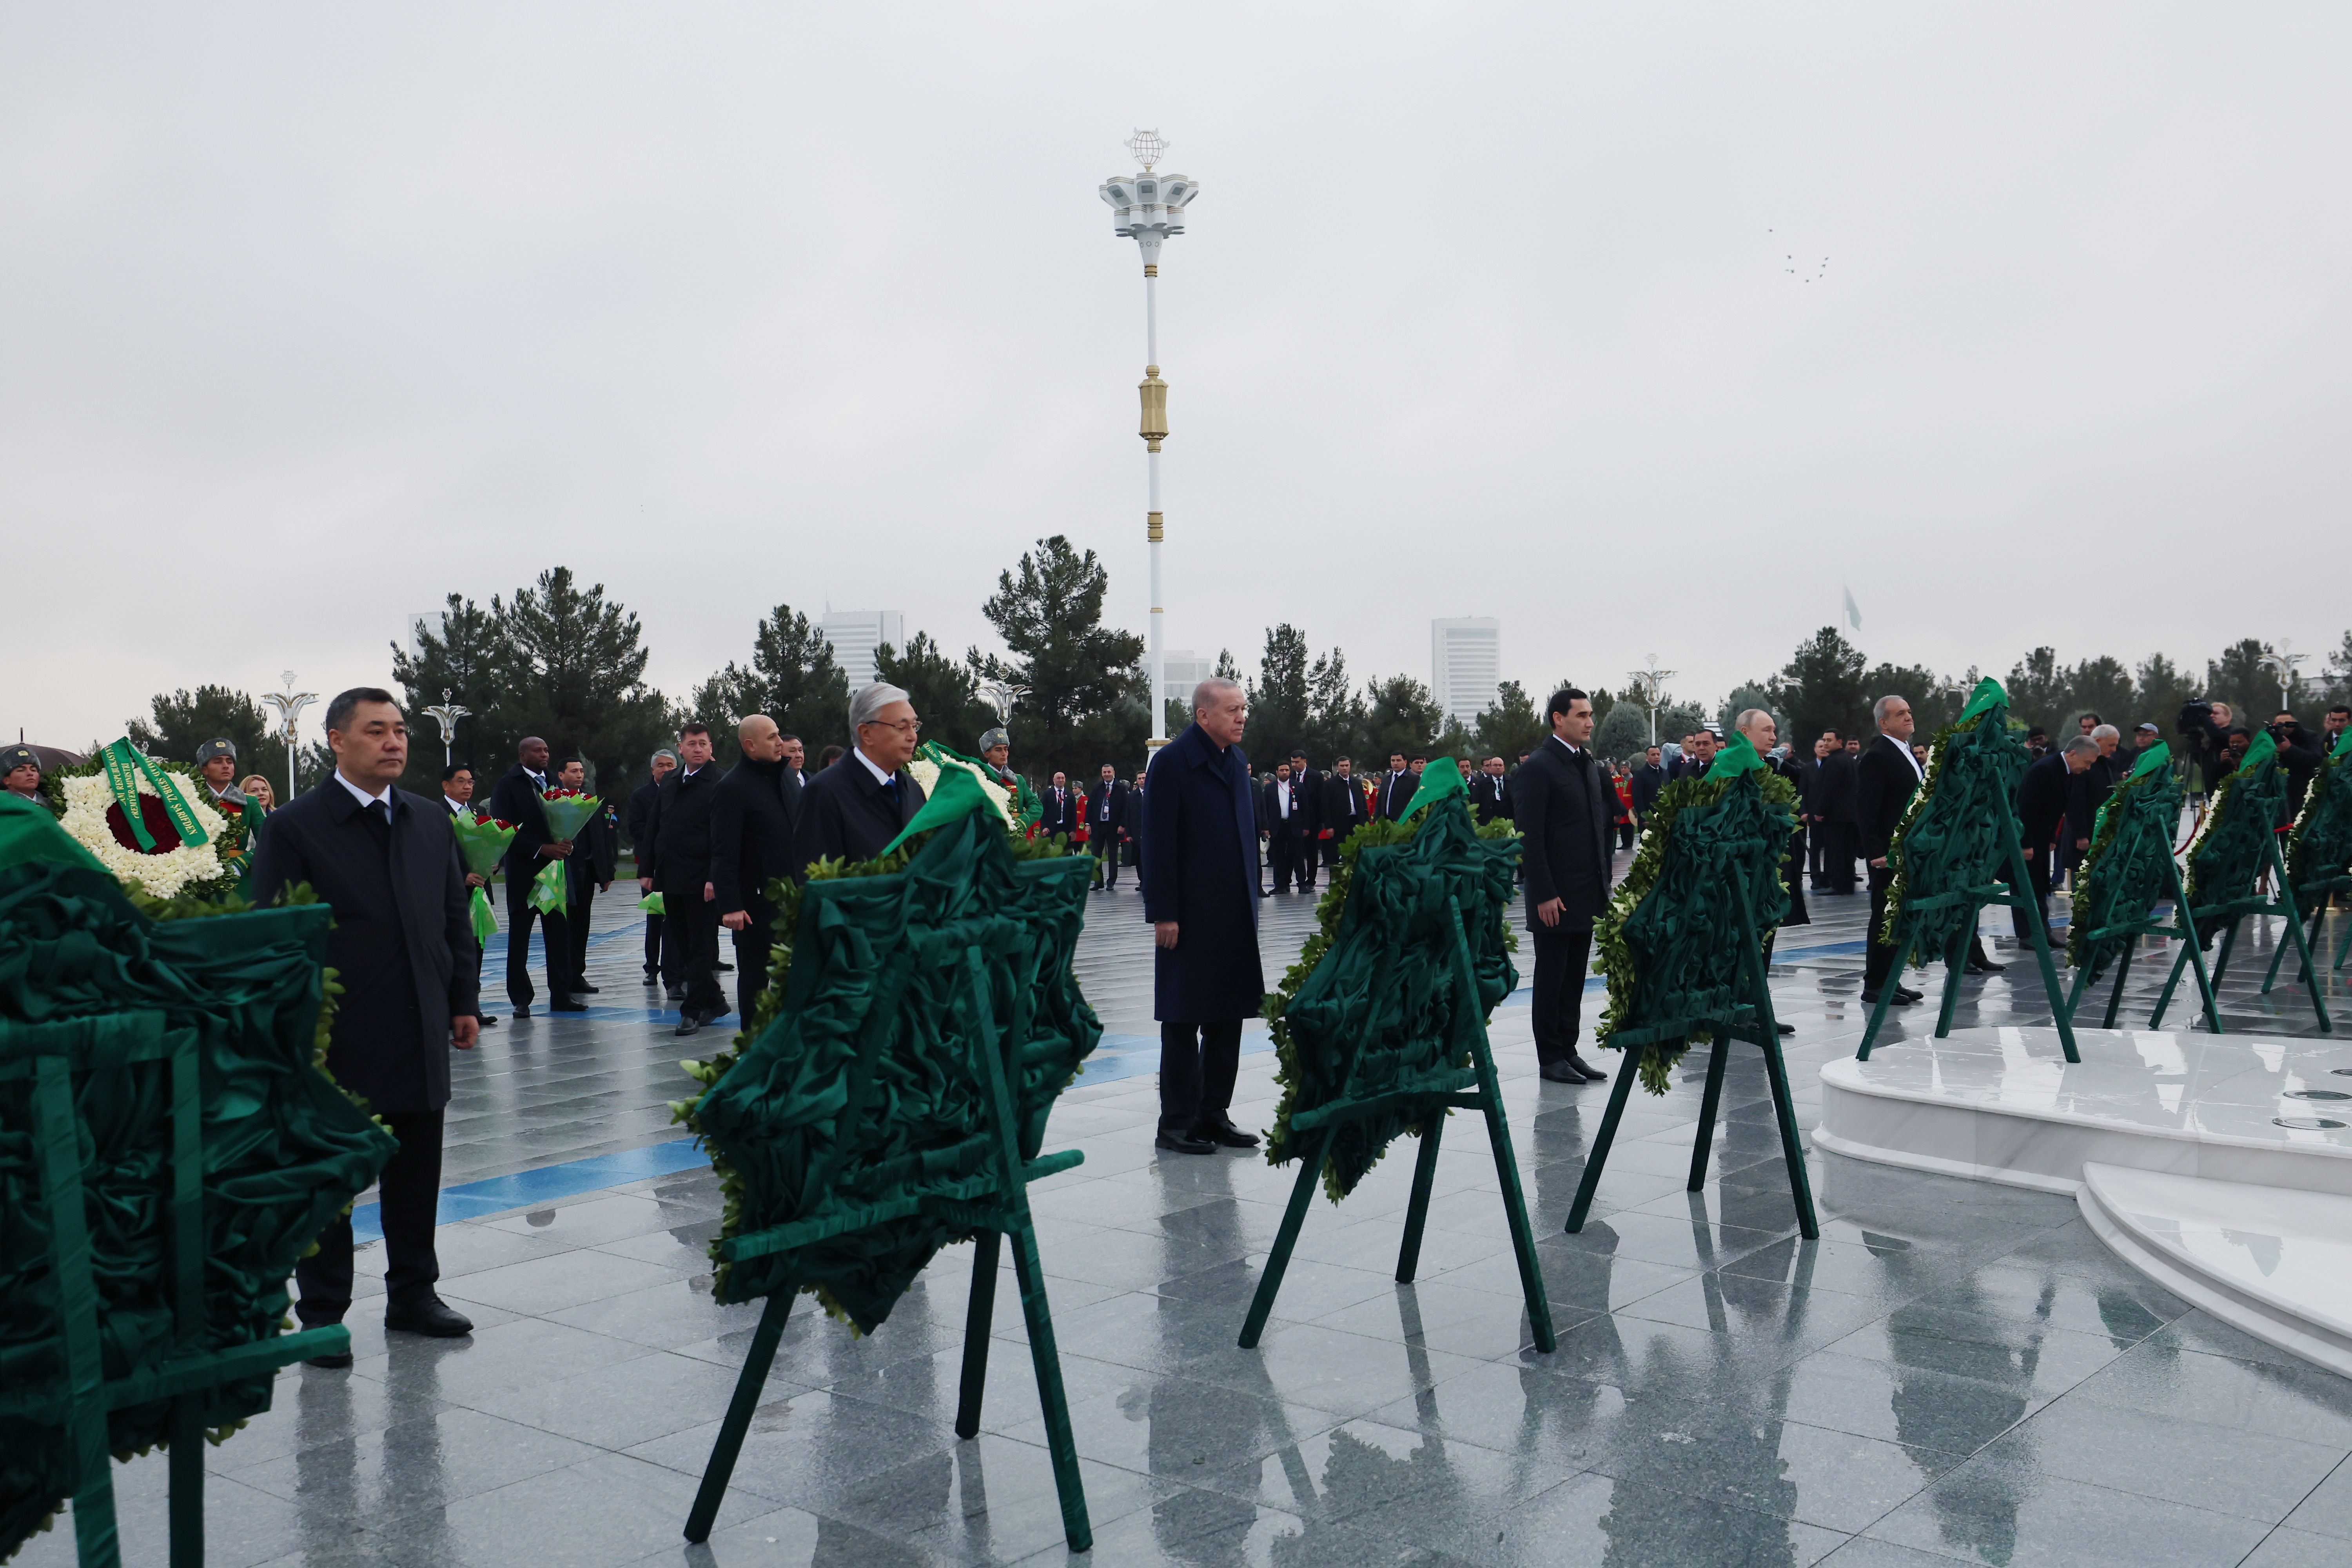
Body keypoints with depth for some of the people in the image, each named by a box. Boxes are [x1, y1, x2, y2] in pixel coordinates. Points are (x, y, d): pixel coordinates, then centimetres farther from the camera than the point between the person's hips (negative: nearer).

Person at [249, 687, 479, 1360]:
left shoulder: (430, 820, 10)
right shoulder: (295, 826, -7)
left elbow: (455, 915, 15)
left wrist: (463, 1001, 10)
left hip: (420, 1036, 5)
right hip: (338, 1042, -5)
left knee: (417, 1174, 13)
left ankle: (413, 1292, 28)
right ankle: (322, 1312, 18)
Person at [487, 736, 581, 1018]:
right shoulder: (508, 786, -4)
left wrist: (565, 843, -7)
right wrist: (542, 849, -18)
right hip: (524, 871, -5)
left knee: (560, 933, 4)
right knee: (519, 936, 3)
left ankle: (561, 994, 11)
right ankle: (521, 999, 10)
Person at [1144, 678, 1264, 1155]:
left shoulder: (1238, 760, 12)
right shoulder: (1171, 762, -10)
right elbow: (1158, 844, -13)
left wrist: (1250, 898, 13)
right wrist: (1163, 914, -16)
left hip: (1234, 916, 7)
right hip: (1190, 916, -7)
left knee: (1228, 1018, 11)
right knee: (1183, 1022, 1)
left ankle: (1214, 1114, 21)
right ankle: (1176, 1124, 9)